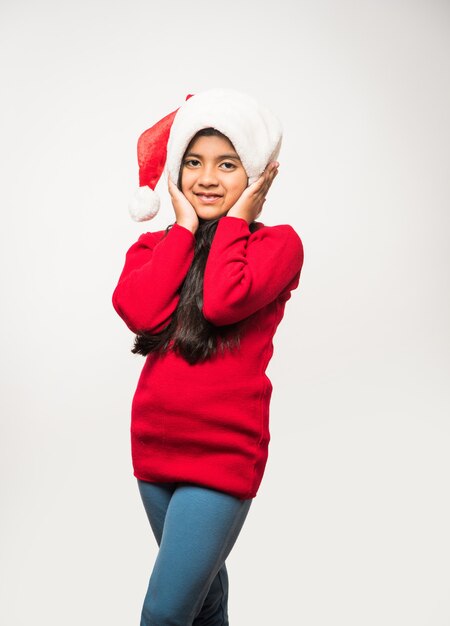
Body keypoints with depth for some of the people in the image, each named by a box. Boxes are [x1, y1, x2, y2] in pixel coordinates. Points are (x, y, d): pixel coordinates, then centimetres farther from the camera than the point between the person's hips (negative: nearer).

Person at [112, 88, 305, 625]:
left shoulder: (277, 243, -5)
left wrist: (233, 219, -10)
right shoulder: (156, 245, 8)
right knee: (201, 579, 25)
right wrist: (185, 226, -6)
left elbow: (223, 301, -24)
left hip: (224, 452, -5)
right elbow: (139, 311, -13)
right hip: (154, 445, 5)